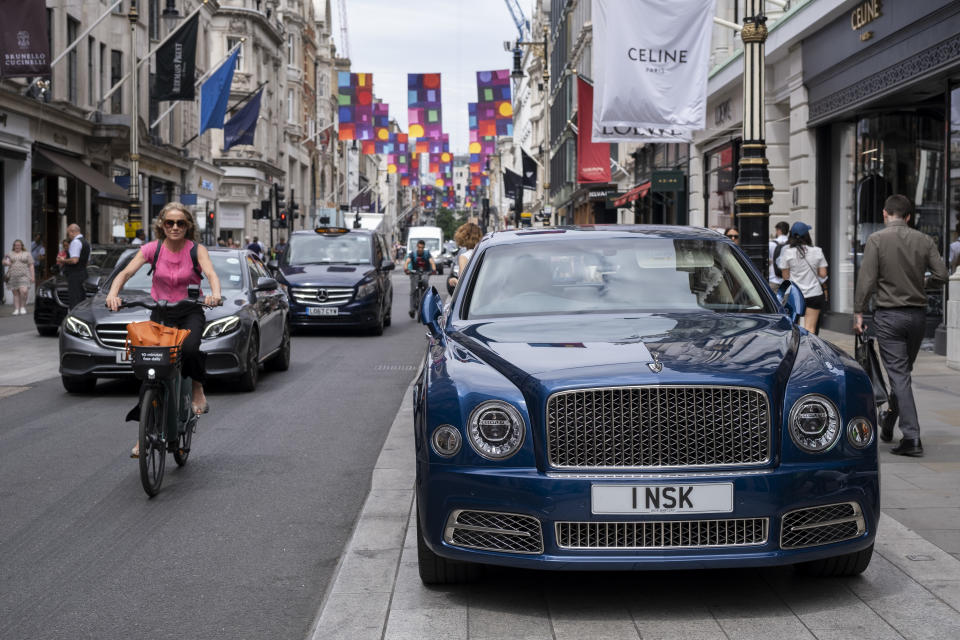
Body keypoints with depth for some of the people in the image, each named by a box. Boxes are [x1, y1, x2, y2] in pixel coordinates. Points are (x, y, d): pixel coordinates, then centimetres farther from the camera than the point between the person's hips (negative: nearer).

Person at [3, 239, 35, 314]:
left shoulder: (27, 254, 8)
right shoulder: (10, 254, 14)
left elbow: (31, 266, 5)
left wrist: (32, 276, -2)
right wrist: (6, 263, -8)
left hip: (23, 276, -2)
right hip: (13, 276, 2)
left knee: (23, 291, -19)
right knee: (15, 293, 0)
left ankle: (23, 307, -2)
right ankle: (16, 309, 1)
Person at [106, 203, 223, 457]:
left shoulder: (196, 249, -7)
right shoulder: (152, 248, -4)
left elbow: (211, 274, -23)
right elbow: (126, 272, -14)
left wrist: (215, 294, -46)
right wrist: (113, 294, -34)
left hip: (190, 312, -2)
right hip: (160, 311, 2)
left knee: (190, 349, -34)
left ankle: (198, 390, -4)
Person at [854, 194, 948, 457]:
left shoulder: (877, 239, -8)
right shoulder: (924, 240, 2)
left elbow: (866, 280, -12)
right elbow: (941, 275, -1)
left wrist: (858, 312, -5)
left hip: (889, 315, -4)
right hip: (918, 314, 4)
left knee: (898, 374, -3)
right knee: (903, 371, 18)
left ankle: (912, 437, -9)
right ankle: (888, 426, 32)